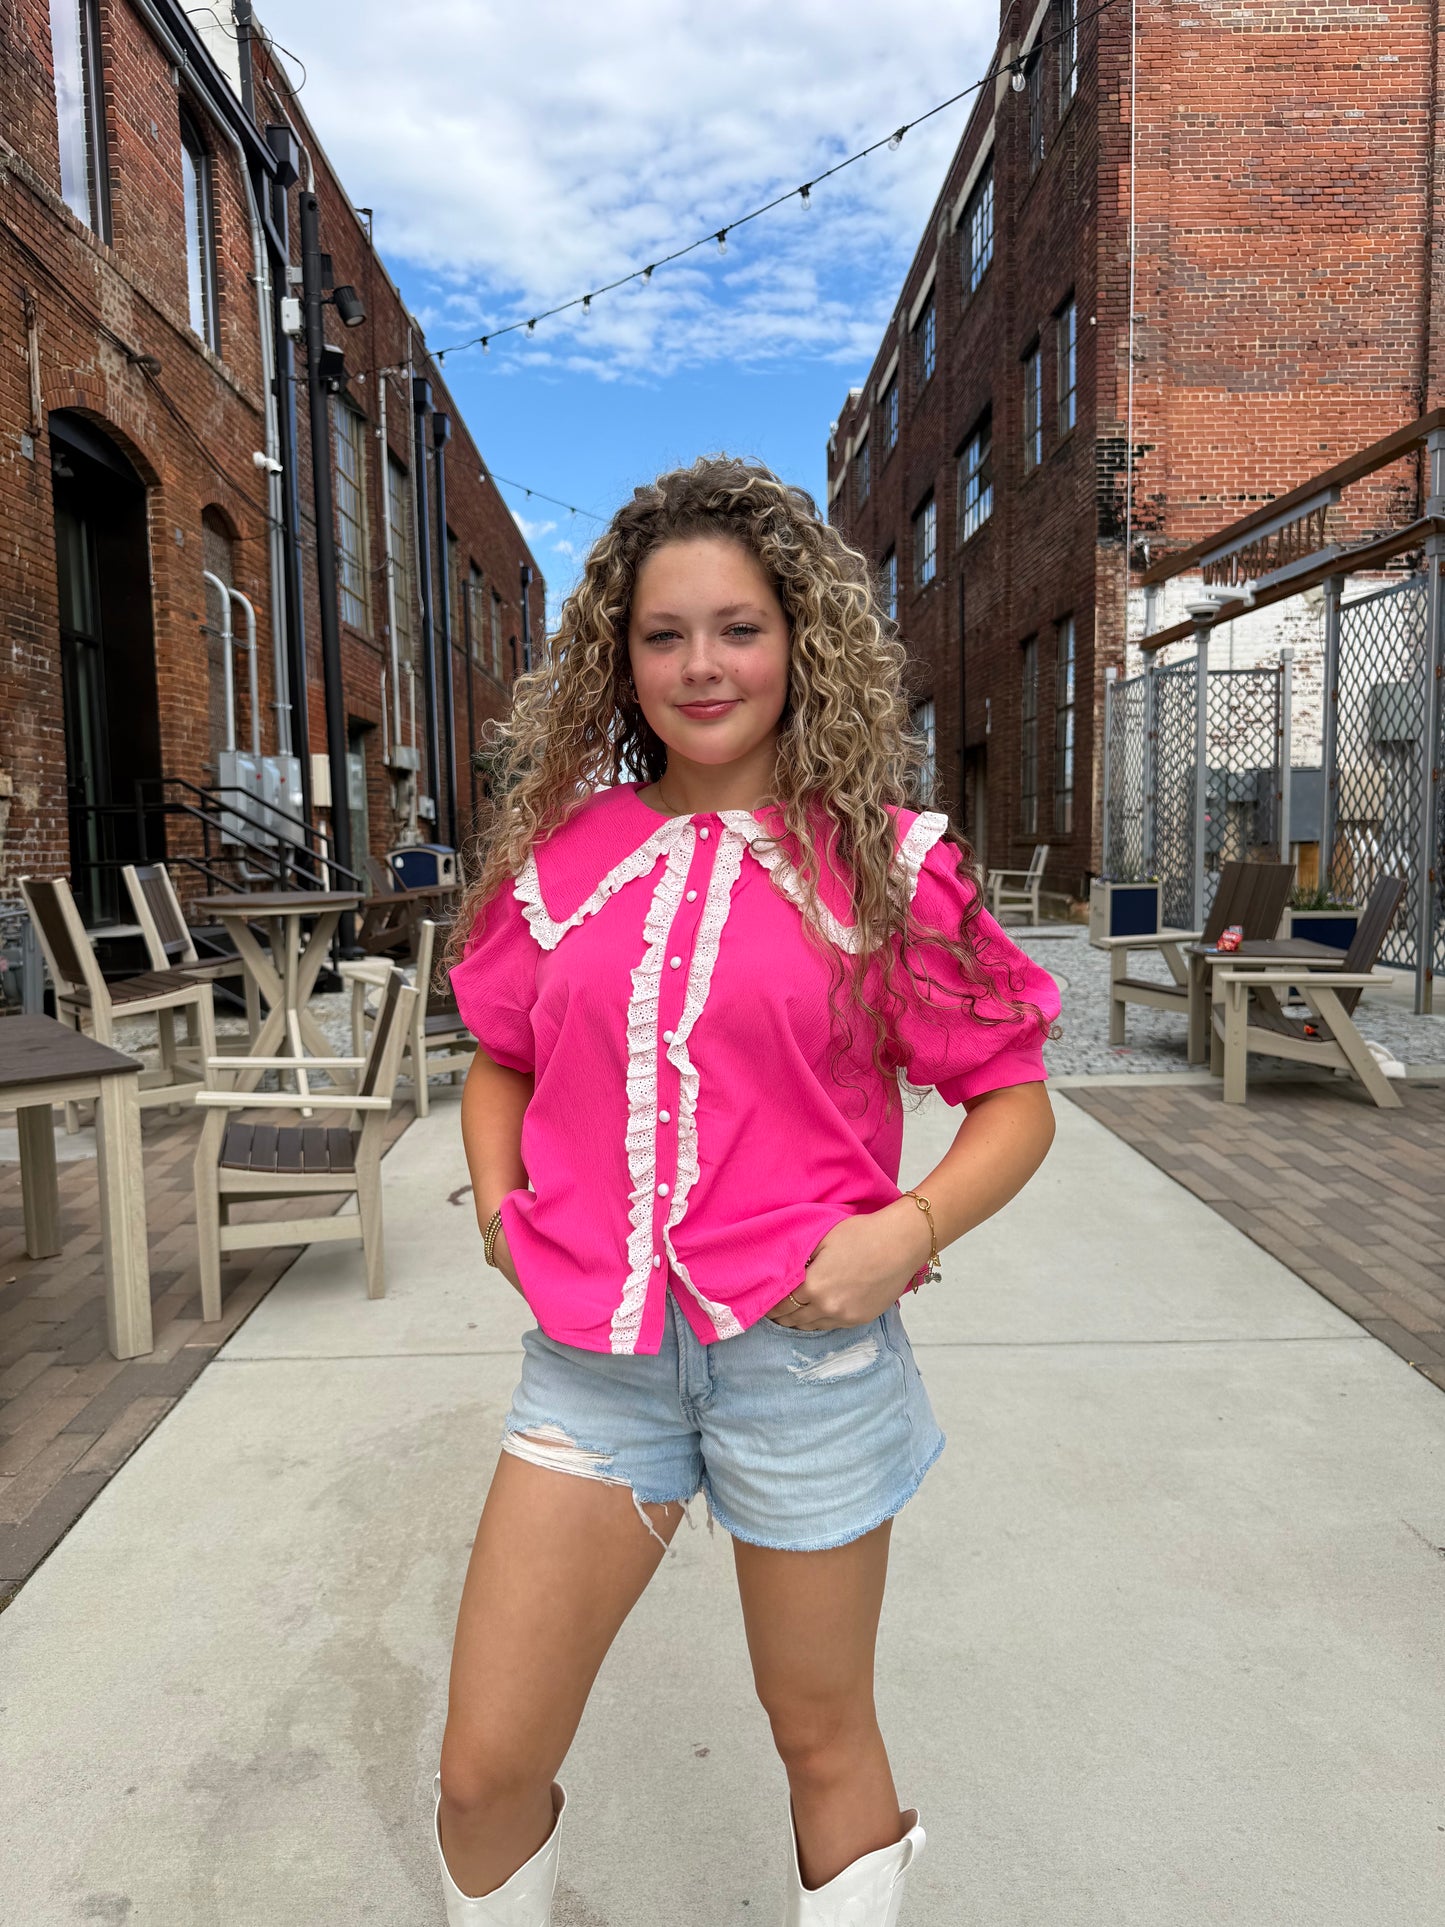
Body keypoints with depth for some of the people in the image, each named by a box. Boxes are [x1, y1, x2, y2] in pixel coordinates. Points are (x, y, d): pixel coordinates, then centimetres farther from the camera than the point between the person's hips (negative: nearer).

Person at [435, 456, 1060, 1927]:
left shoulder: (884, 856, -5)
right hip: (592, 1345, 3)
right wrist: (501, 1201, 1)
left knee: (822, 1737, 20)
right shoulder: (565, 848, 3)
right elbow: (502, 1059, 17)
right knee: (482, 1775, 11)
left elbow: (1013, 1101, 0)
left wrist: (907, 1230, -16)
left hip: (804, 1347, -2)